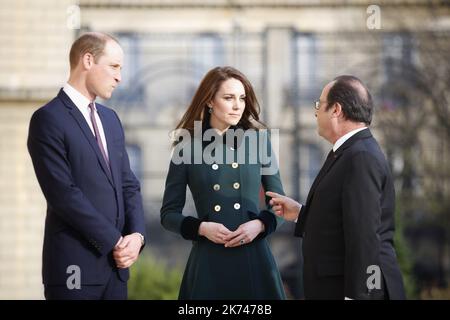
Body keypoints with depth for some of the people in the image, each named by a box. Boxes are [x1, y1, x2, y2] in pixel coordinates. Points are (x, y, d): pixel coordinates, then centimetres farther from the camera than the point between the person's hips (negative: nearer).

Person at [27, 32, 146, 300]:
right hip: (75, 267, -7)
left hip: (115, 263, 7)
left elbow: (128, 184, 14)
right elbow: (63, 194, -15)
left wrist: (137, 234, -3)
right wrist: (114, 241, -13)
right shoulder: (48, 119, -8)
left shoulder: (110, 119, 16)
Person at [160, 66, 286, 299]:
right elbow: (169, 213, 5)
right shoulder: (188, 147, 1)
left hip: (254, 259, 1)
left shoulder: (258, 139, 4)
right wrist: (201, 227, -12)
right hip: (208, 262, -1)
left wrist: (260, 224, -10)